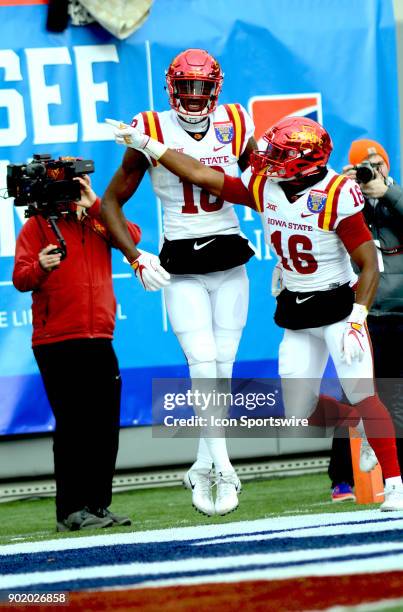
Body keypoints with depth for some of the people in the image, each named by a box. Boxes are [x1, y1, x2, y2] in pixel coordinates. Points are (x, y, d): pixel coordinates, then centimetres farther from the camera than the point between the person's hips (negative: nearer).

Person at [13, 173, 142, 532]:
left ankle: (98, 505, 14)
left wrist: (95, 205, -10)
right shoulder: (39, 223, 4)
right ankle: (70, 511, -6)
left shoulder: (97, 222, 16)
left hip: (99, 341, 5)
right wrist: (40, 267, -27)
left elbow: (132, 237, -3)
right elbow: (20, 278, -6)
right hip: (56, 344, -5)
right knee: (73, 425, -8)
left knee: (106, 427, 6)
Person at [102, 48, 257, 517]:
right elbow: (111, 202, 1)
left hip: (230, 264, 3)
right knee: (204, 368, -13)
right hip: (182, 270, -3)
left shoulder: (235, 129, 1)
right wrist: (137, 260, -9)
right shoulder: (153, 135, -6)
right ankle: (223, 470, -13)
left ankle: (202, 470, 15)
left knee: (222, 369, 4)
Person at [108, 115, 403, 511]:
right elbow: (202, 176, 3)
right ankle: (359, 419, 29)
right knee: (300, 415, 3)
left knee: (361, 394, -18)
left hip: (339, 304, -6)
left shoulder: (336, 198, -20)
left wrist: (357, 320, -26)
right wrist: (145, 144, 2)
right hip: (296, 313, 6)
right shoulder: (264, 188, -3)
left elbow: (369, 265, -17)